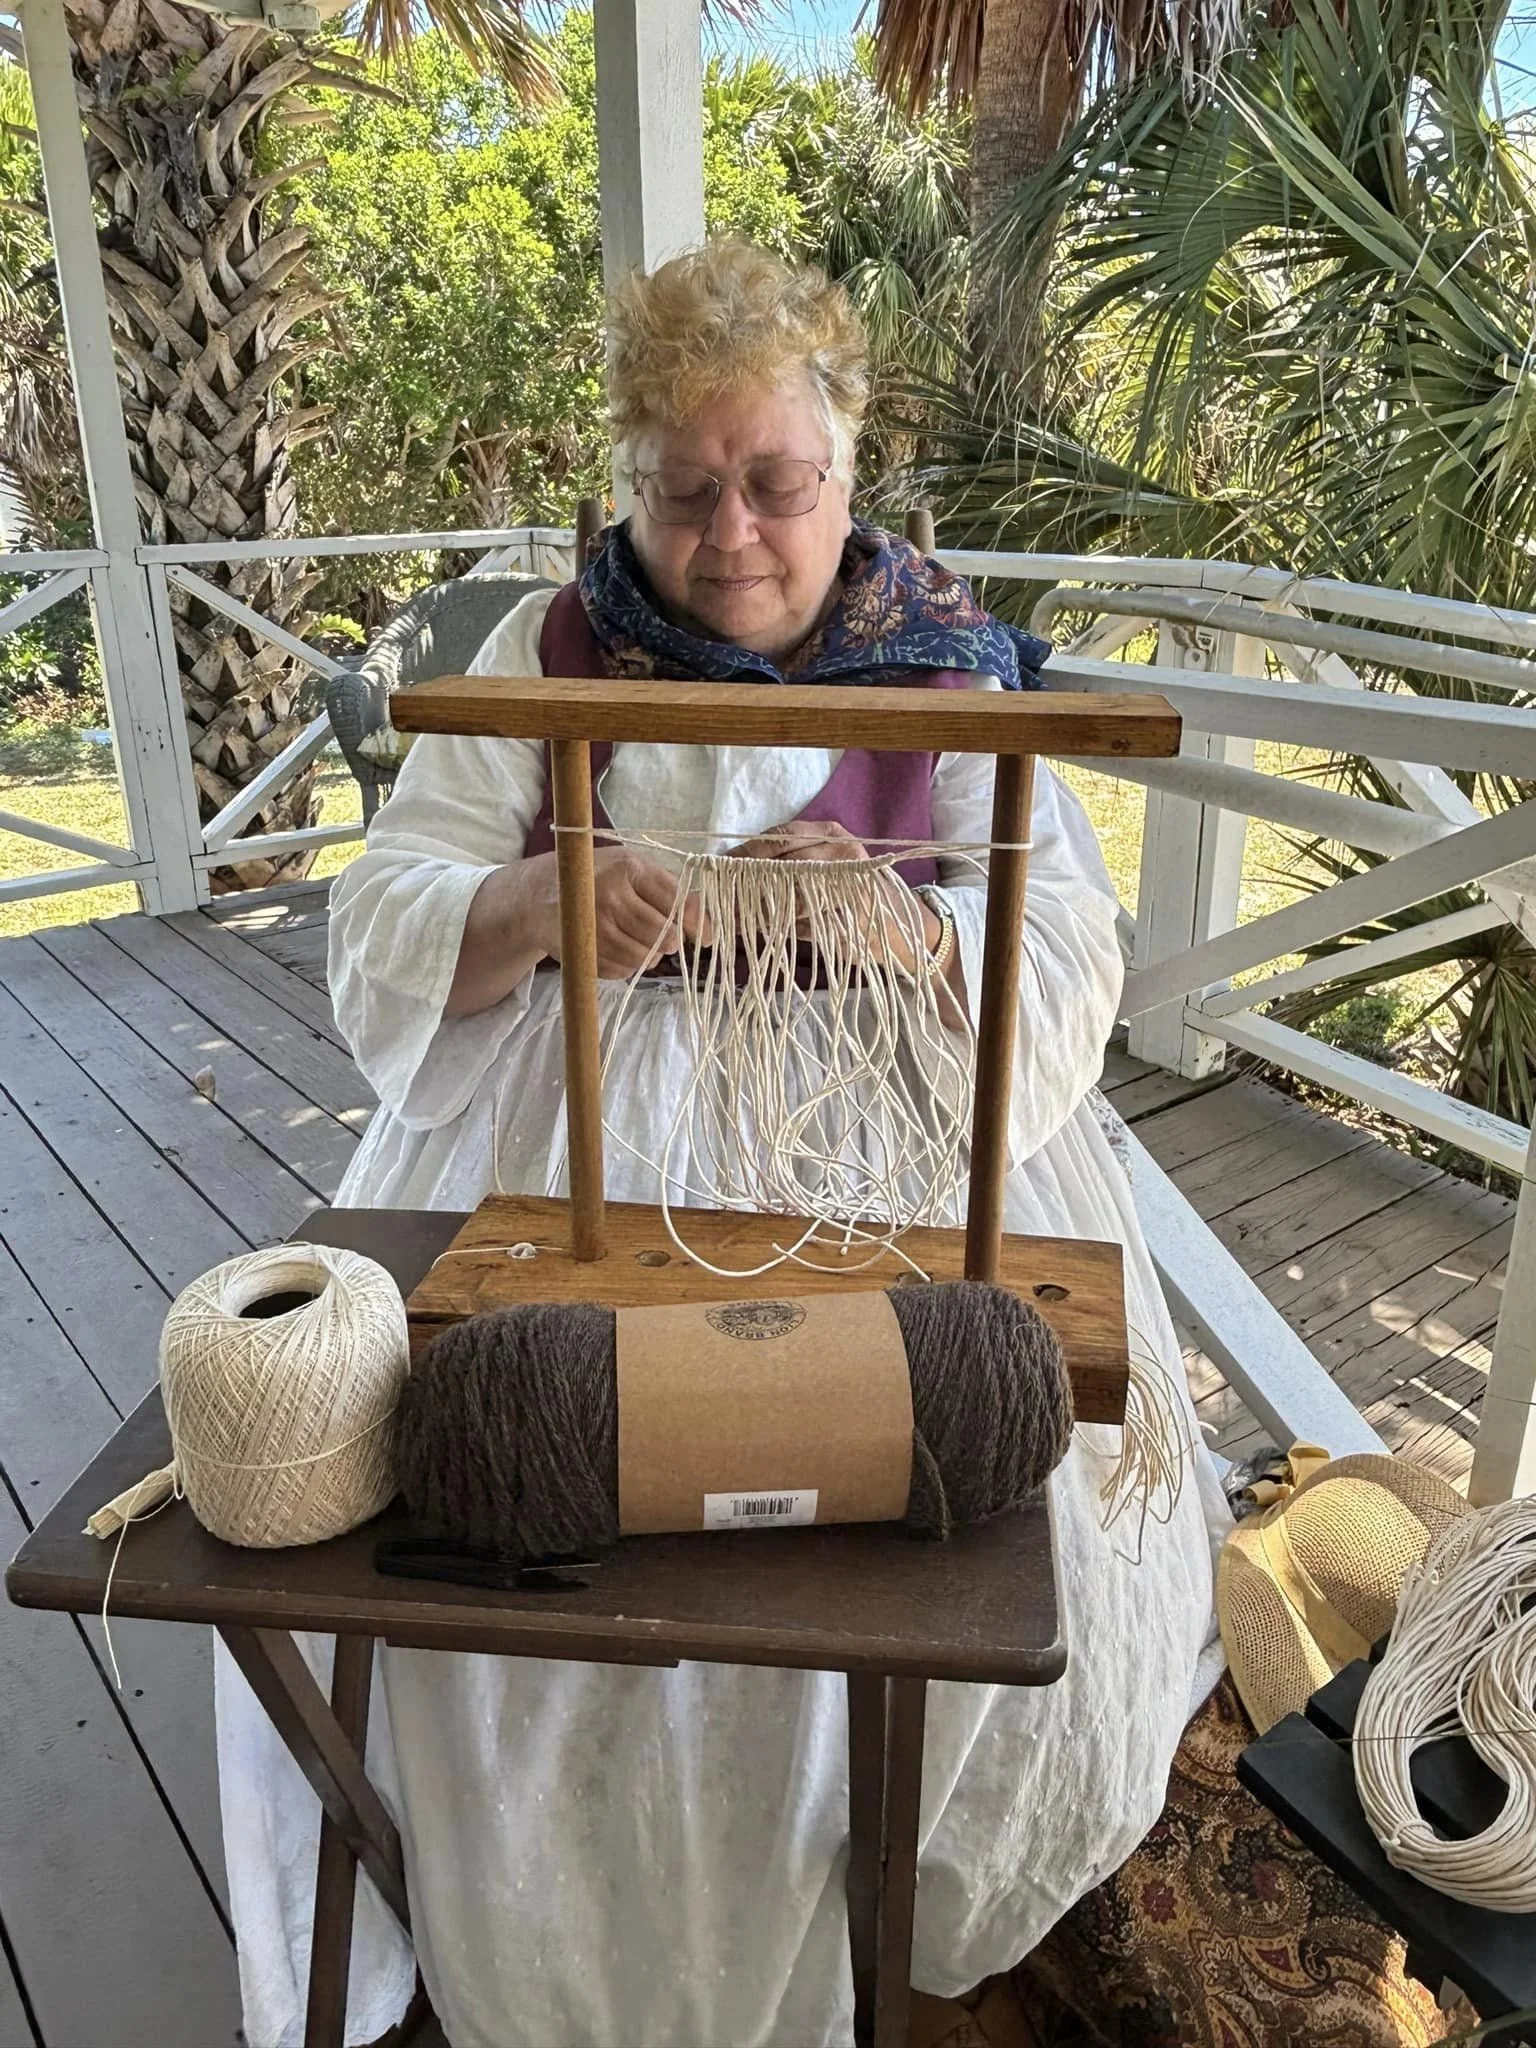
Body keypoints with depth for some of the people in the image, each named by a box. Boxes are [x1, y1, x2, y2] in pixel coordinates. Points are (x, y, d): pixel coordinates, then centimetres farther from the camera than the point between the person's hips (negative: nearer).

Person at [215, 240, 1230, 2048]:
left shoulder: (949, 670, 3)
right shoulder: (547, 655, 6)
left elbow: (1069, 964, -5)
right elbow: (379, 929, -1)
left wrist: (894, 921, -27)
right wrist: (533, 903, -24)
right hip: (574, 1135, 2)